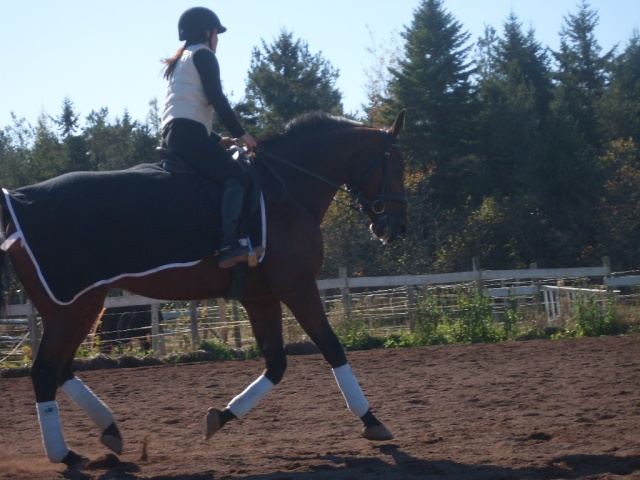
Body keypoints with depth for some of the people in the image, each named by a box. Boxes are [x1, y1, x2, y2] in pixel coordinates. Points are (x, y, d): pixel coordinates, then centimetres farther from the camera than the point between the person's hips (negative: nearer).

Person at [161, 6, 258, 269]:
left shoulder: (180, 62, 30)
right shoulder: (203, 55, 3)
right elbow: (217, 99, -7)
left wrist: (219, 140, 25)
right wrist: (240, 133, -1)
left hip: (172, 134, 10)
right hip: (188, 132, -10)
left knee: (225, 178, 19)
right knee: (236, 177, -20)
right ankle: (229, 245, -36)